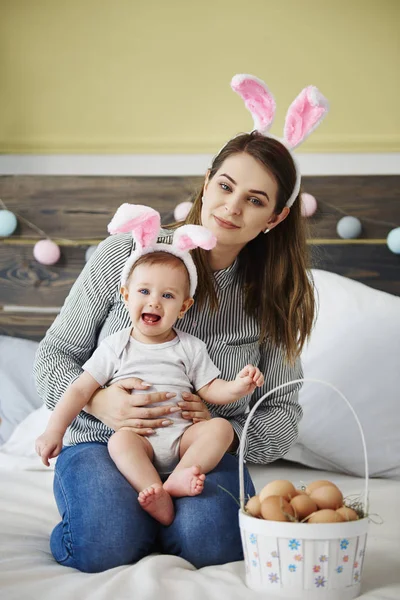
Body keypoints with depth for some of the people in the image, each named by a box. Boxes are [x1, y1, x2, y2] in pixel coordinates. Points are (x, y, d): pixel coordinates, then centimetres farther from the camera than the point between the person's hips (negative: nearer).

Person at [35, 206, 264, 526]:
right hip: (137, 437, -2)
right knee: (120, 440, -32)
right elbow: (81, 390, 7)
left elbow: (211, 390, 11)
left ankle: (178, 477, -40)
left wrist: (238, 386, -11)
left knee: (221, 427, -23)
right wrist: (54, 431, -2)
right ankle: (157, 495, -48)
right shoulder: (115, 346, 9)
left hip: (183, 434, 2)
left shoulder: (191, 348, 14)